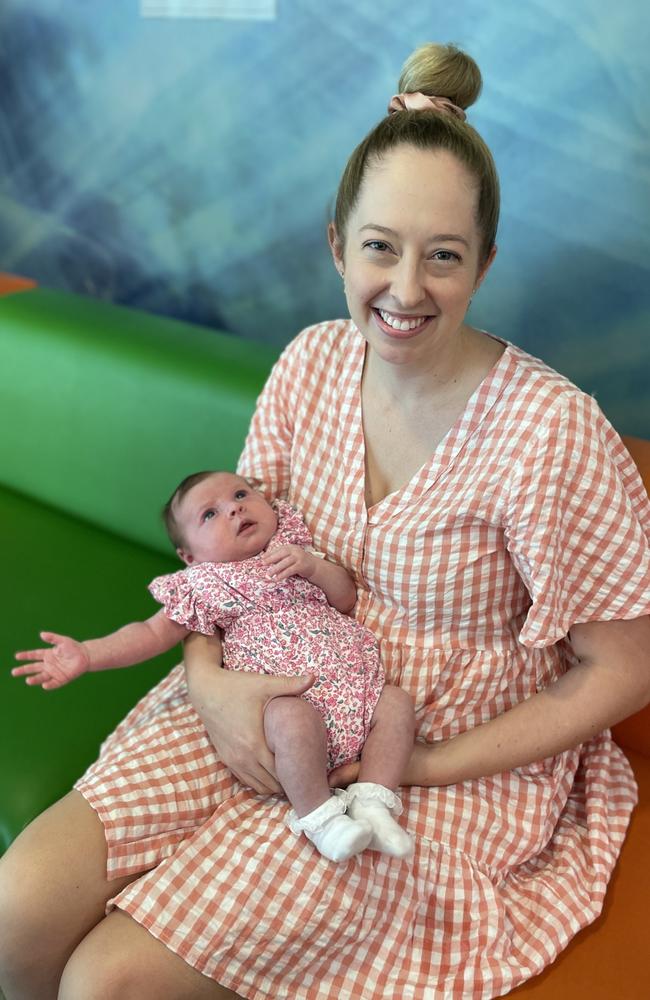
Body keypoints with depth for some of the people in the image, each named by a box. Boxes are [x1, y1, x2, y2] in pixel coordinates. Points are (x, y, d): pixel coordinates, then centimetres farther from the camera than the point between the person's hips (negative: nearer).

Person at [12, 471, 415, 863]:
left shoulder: (292, 550, 20)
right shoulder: (202, 584, 11)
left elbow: (347, 598, 15)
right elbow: (152, 633, 7)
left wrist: (313, 565, -5)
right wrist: (85, 654, -6)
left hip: (352, 686, 5)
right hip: (287, 697, -4)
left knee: (396, 700, -18)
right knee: (290, 716, -36)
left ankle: (372, 800, -13)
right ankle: (318, 815, -20)